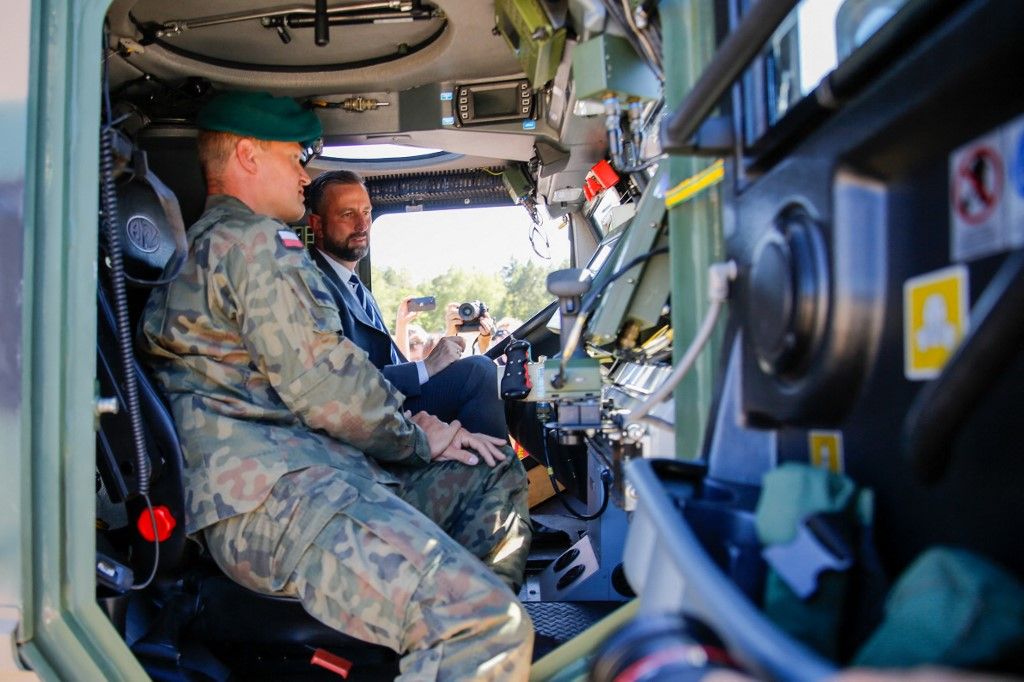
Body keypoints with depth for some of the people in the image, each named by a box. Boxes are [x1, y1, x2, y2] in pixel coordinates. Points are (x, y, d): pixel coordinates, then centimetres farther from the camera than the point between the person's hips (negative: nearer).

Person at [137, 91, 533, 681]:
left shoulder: (202, 245, 30)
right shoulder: (255, 240, -4)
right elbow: (321, 383, -14)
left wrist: (409, 423, 16)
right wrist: (417, 436, 3)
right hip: (272, 490, -11)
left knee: (495, 478, 19)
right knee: (486, 623, -29)